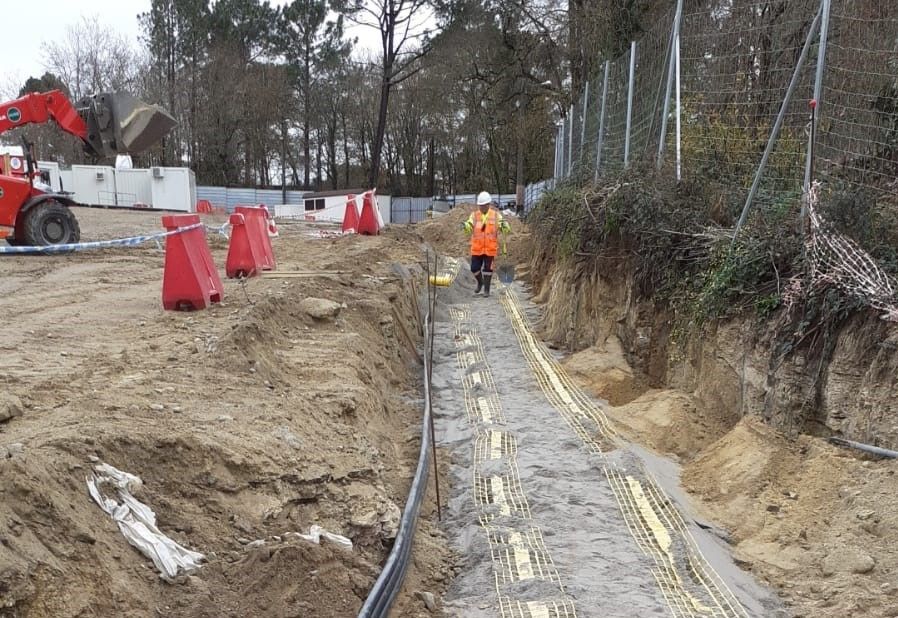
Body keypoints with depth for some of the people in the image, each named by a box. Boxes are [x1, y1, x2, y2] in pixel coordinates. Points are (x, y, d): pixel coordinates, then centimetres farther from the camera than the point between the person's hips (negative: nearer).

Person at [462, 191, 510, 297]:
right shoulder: (474, 215, 2)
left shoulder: (496, 215, -1)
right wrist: (465, 225, -34)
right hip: (477, 248, 2)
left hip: (490, 248, -1)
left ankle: (486, 289, 17)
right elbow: (469, 227, -11)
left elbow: (506, 229, -6)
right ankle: (480, 282, 32)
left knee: (487, 268, 4)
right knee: (474, 268, 4)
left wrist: (504, 225, -29)